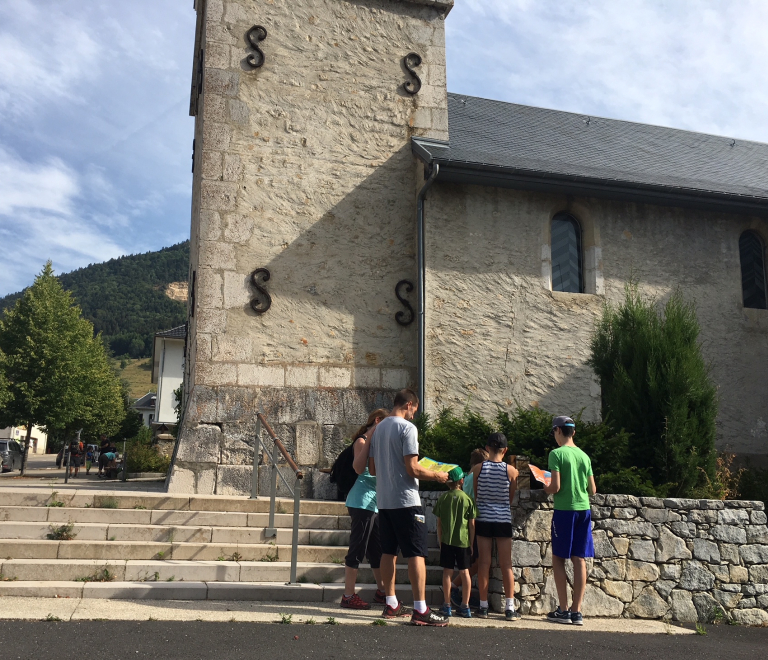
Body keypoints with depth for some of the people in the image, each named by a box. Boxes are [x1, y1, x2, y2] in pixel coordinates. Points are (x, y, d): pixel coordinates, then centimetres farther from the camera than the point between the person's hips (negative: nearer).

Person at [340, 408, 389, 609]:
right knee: (358, 548, -6)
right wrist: (369, 440, -27)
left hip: (376, 503, 9)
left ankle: (381, 592, 26)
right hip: (363, 501, -9)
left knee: (378, 549, 15)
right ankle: (348, 596, 0)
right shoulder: (362, 441, -7)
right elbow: (359, 468, -24)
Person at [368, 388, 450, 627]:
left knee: (389, 551, 13)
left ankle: (391, 604, 20)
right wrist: (436, 475, -4)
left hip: (384, 500, 8)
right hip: (406, 500, -8)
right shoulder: (407, 428, -12)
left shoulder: (379, 428, 11)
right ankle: (420, 610, -5)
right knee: (417, 553, -5)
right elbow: (412, 468, -18)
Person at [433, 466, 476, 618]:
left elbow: (439, 523, 4)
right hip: (464, 541, 0)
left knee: (447, 572, 5)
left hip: (447, 540, 0)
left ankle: (447, 605, 9)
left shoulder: (443, 498, 0)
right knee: (464, 572, 6)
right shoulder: (467, 499, -3)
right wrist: (471, 543, 7)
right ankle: (465, 606, 10)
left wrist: (440, 540, 13)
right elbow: (472, 524, -1)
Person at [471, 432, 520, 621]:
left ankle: (483, 606, 10)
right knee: (506, 565, 4)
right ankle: (510, 608, 5)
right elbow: (511, 498, 4)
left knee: (484, 563, 6)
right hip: (503, 519, 0)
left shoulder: (477, 469, -4)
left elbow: (473, 495, 4)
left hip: (483, 519, 1)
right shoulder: (511, 470, -5)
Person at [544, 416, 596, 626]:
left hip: (564, 510, -5)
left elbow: (556, 487, -14)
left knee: (558, 558, 5)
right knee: (579, 560, 7)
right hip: (584, 509, 5)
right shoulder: (584, 456, 9)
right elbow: (592, 490, 11)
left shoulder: (556, 454, -9)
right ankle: (577, 611, 9)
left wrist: (545, 488, 6)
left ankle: (563, 610, 4)